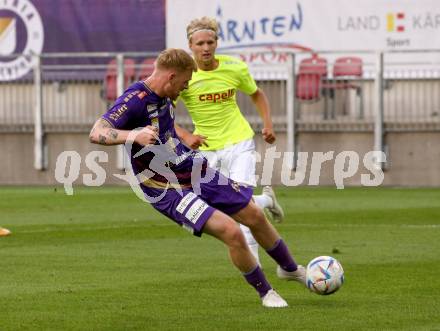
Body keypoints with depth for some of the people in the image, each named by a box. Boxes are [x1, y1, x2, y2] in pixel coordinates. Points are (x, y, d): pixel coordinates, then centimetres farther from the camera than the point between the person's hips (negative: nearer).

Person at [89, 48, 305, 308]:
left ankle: (290, 268, 42)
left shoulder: (162, 96, 3)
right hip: (170, 193, -9)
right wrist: (133, 135, -51)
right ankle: (265, 292, 3)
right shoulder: (134, 100, -24)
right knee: (232, 232, -21)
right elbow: (97, 134, -36)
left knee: (255, 216, 14)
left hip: (198, 173, 9)